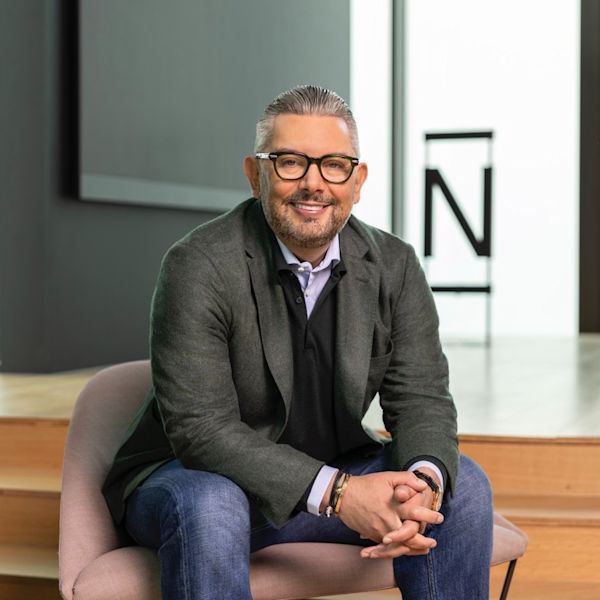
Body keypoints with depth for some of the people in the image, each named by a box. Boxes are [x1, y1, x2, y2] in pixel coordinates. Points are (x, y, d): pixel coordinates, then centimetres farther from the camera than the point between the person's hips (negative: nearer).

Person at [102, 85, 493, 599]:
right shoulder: (199, 266, -20)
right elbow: (201, 428, -25)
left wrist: (423, 481, -31)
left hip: (335, 474, 5)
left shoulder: (393, 266, -4)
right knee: (209, 508, -37)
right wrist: (337, 493, -34)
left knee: (462, 484, -14)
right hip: (194, 475, -4)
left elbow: (422, 398, -6)